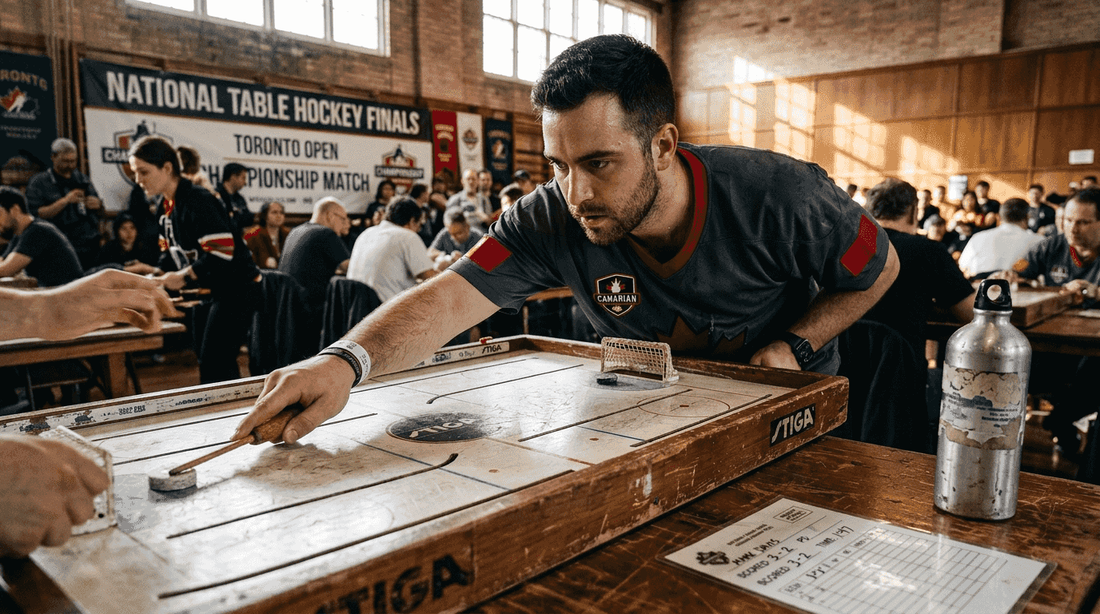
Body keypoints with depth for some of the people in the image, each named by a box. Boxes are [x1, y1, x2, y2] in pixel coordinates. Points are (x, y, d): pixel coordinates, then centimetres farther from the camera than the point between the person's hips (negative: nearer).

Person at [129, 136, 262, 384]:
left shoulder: (198, 201, -19)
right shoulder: (166, 206, 10)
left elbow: (222, 251, -27)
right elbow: (170, 252, 18)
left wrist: (184, 277, -21)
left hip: (235, 289, -10)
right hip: (206, 290, 10)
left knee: (213, 369, -11)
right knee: (213, 364, 14)